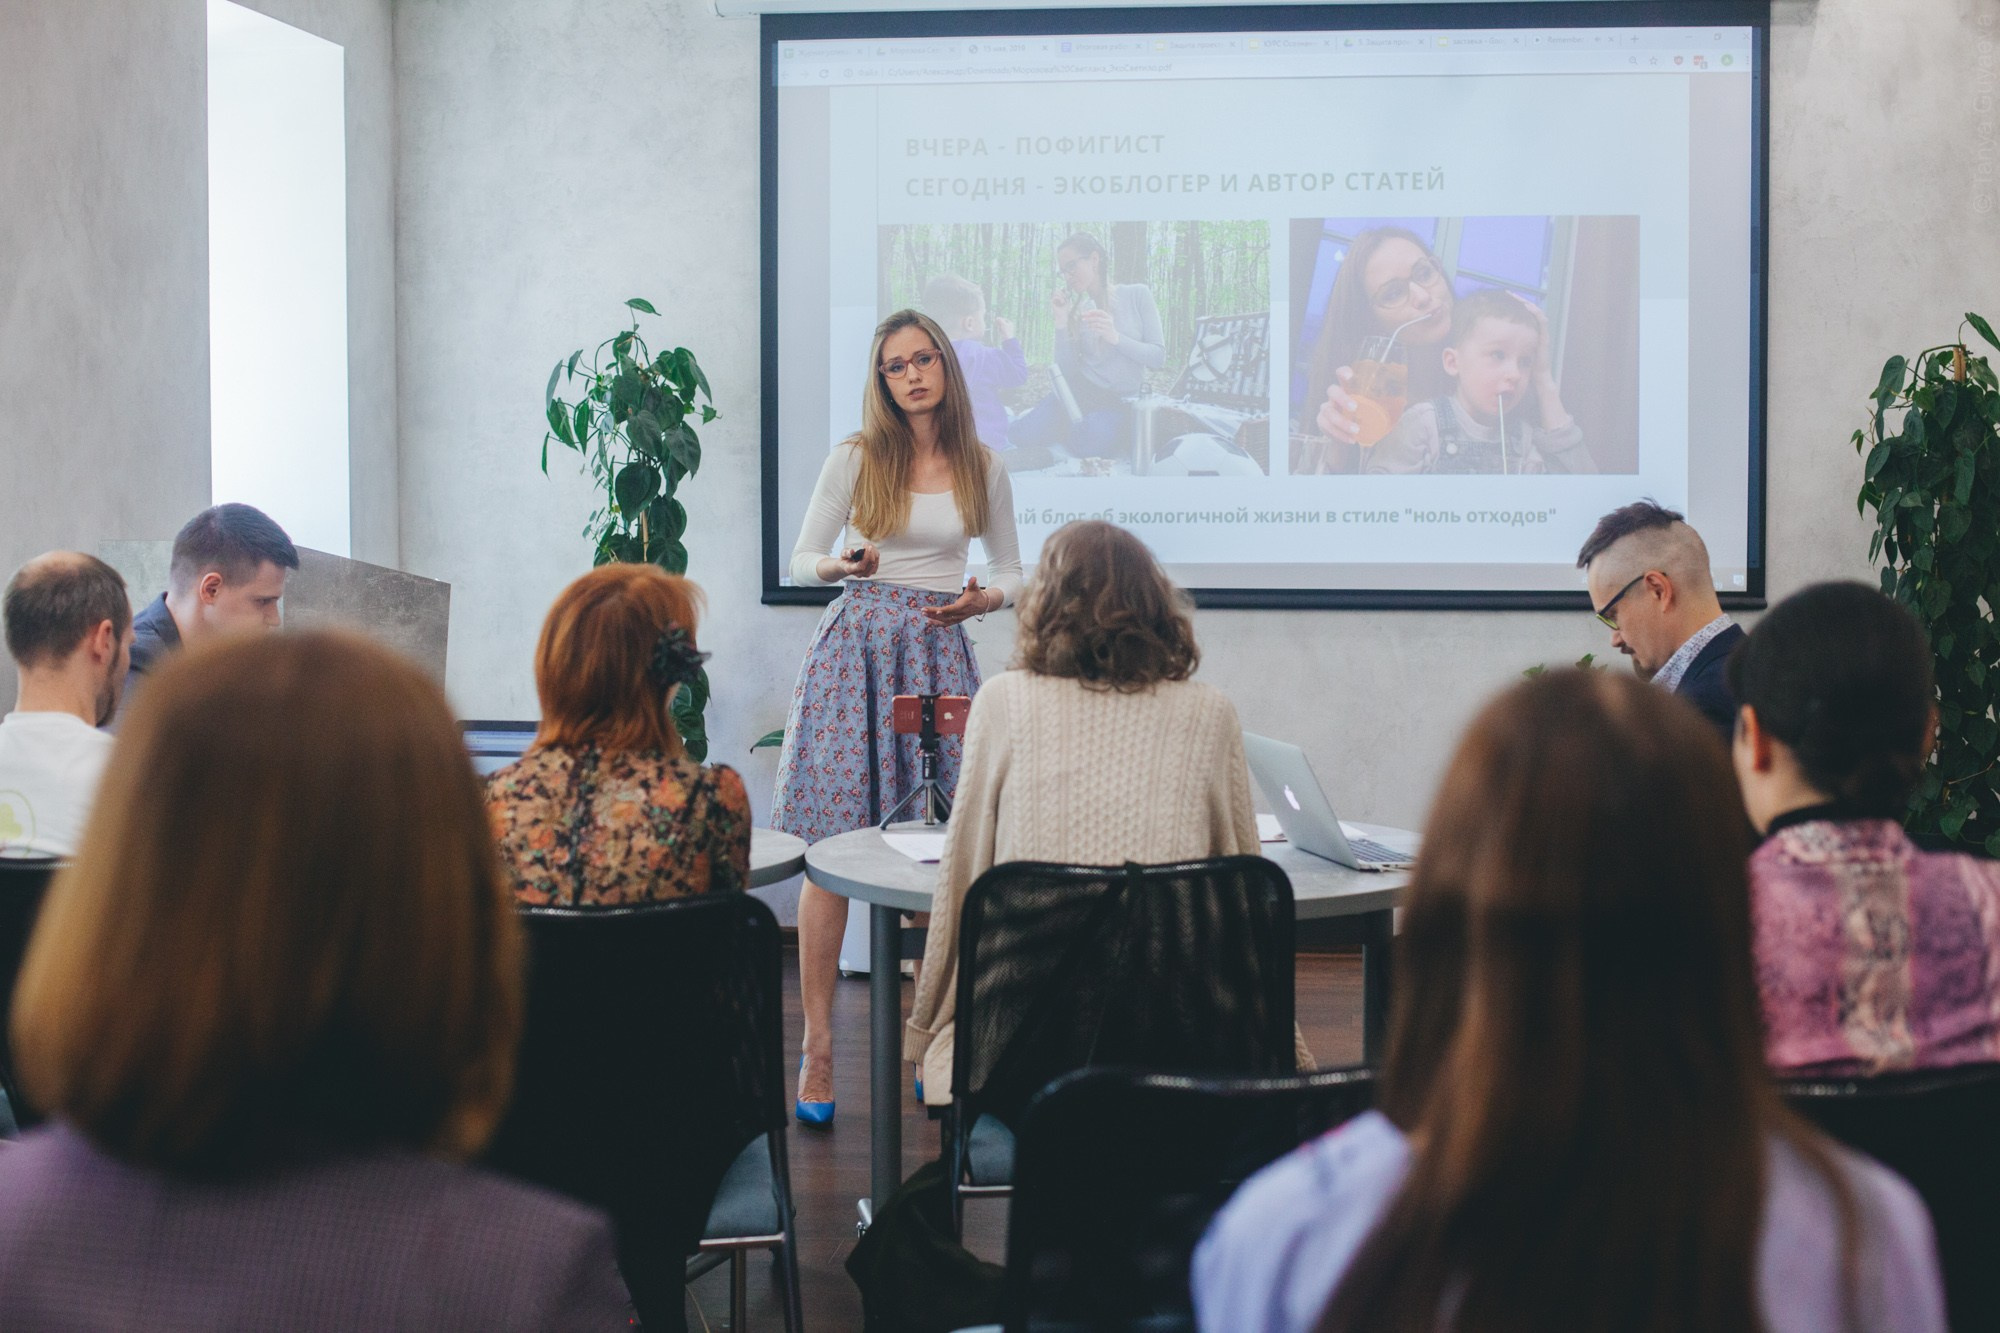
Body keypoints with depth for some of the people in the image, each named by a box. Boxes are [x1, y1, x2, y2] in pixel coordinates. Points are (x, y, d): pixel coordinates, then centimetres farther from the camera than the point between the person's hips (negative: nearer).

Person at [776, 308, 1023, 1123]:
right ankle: (817, 1048, -3)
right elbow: (802, 561, 8)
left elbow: (1011, 571, 18)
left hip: (939, 651, 2)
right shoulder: (857, 458, 4)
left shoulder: (983, 469, 9)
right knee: (832, 849, -7)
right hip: (856, 643, -2)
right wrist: (843, 565, -14)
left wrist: (982, 599, -4)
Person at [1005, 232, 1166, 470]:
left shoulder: (1137, 295, -3)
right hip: (1078, 392, 5)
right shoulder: (1078, 310, 8)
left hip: (1119, 402, -5)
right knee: (1019, 436, -17)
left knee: (1085, 447, -36)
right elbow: (1066, 371, 1)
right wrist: (1061, 323, -9)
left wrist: (1115, 337, -23)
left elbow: (1158, 357, -9)